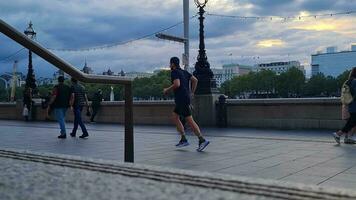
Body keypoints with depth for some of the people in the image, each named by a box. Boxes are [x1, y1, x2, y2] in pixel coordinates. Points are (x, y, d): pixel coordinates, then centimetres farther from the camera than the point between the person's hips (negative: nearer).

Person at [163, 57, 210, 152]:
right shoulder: (184, 72, 19)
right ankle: (183, 139, 10)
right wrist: (192, 92, 17)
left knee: (189, 120, -10)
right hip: (181, 100, 9)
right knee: (174, 116, 14)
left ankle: (202, 140, -14)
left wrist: (167, 90, -7)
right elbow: (195, 80, 14)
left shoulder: (174, 72, -6)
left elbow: (177, 84, -21)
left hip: (182, 99, -9)